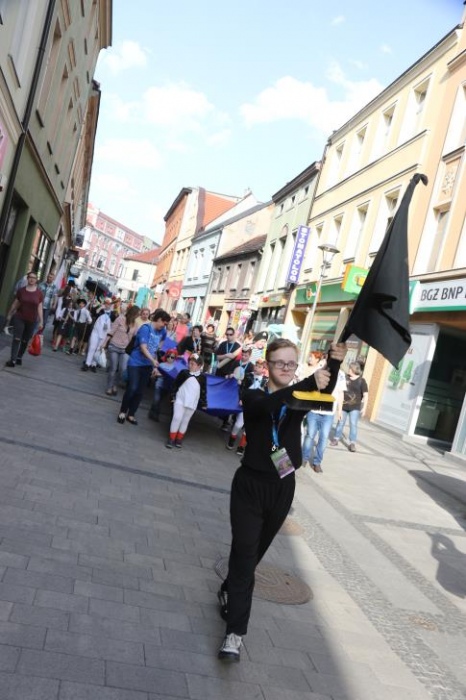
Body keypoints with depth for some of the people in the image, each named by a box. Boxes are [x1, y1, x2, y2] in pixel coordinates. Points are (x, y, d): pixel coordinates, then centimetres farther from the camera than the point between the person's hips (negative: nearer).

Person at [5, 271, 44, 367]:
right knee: (16, 339, -7)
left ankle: (19, 357, 25)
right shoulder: (21, 290, -1)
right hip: (19, 318, -1)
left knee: (25, 341, 11)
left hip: (32, 321, 1)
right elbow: (15, 304, 8)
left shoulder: (39, 293, -2)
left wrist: (41, 321, -5)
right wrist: (9, 315, 14)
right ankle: (12, 360, -8)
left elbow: (40, 308, -1)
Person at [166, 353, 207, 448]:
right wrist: (173, 396, 0)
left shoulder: (202, 377, -1)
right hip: (180, 400, -1)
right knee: (177, 418, -7)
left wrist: (204, 403, 6)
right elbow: (175, 384, 4)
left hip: (192, 403, 1)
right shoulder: (183, 372, -2)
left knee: (185, 421, 9)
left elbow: (203, 391, 6)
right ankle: (171, 438, 0)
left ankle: (179, 439, 20)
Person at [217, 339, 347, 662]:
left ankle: (229, 591, 45)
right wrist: (309, 382, -46)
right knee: (245, 556, -6)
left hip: (282, 489, 4)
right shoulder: (254, 397, -8)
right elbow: (269, 404, -32)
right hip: (250, 485, -3)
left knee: (253, 553, 20)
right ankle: (235, 631, 1)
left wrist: (334, 364, -42)